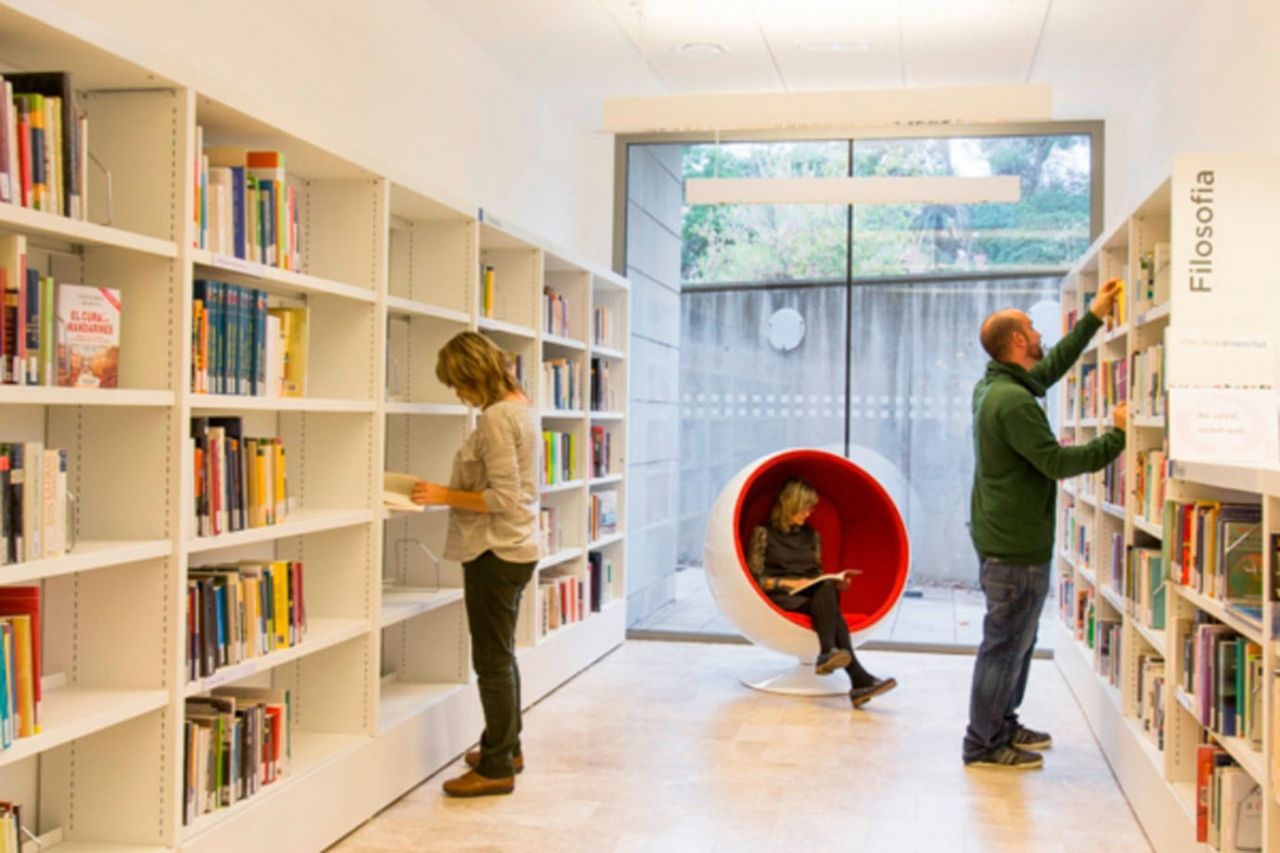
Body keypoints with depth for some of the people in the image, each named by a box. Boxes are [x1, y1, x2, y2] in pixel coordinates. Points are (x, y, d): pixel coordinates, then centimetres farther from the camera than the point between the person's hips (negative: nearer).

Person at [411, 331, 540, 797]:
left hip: (495, 553, -10)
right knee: (501, 655, 20)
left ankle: (497, 766, 8)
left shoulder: (495, 418, -19)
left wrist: (445, 496, -15)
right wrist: (453, 493, 12)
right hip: (516, 548, 10)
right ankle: (507, 747, 33)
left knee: (492, 660, -1)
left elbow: (503, 498, -23)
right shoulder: (520, 406, 10)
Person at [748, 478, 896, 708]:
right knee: (827, 601, -34)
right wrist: (787, 583, -14)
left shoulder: (812, 535, 21)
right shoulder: (764, 533, 4)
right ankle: (859, 678, -49)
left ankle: (828, 654, -55)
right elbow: (755, 578, -2)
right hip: (779, 598, -4)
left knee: (827, 591, -35)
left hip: (814, 596, 4)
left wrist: (835, 582, 0)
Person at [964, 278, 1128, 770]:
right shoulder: (1012, 401, -22)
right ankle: (983, 745, 6)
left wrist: (1094, 318, 24)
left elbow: (1052, 367, 22)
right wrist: (1116, 437, -15)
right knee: (1005, 643, -2)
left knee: (1016, 639, 20)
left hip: (1003, 539, 11)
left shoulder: (992, 388, 9)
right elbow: (1056, 462, -23)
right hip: (1016, 546, -11)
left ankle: (1002, 726, 31)